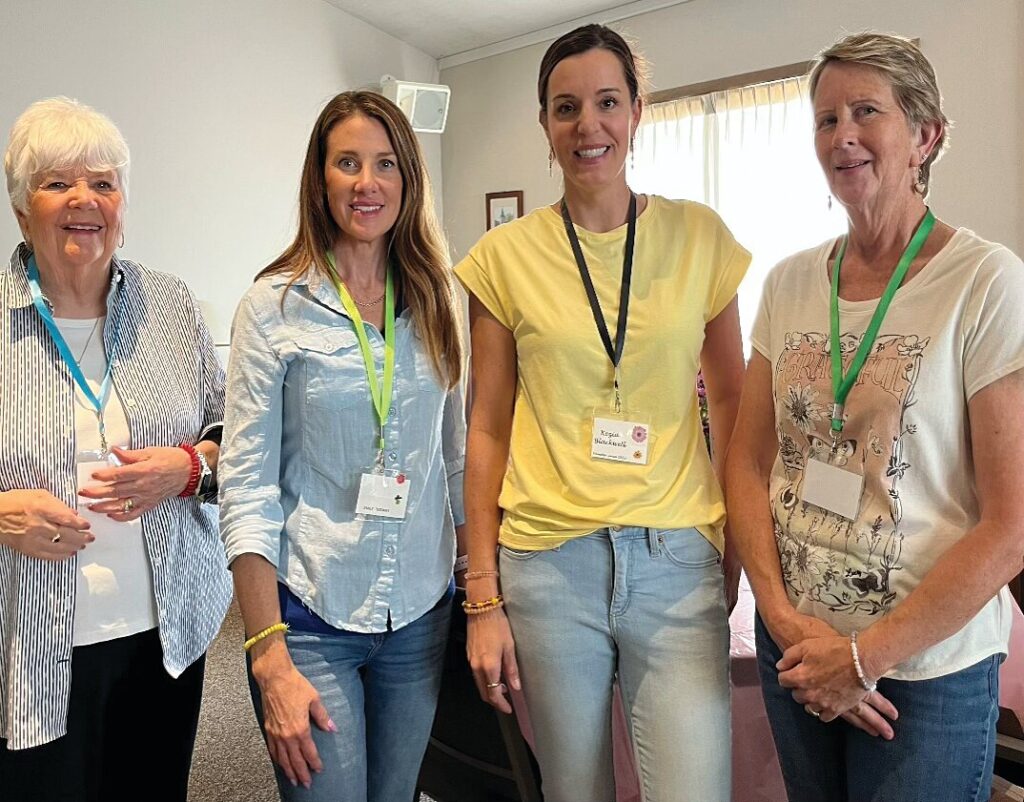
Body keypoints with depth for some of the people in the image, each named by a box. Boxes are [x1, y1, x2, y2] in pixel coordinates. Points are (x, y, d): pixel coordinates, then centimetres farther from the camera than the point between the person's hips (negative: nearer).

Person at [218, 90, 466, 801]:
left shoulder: (437, 301, 3)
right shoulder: (275, 305, -8)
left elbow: (460, 459, 9)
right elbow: (246, 489, -10)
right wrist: (271, 659, -14)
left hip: (420, 612, 4)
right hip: (310, 614, -3)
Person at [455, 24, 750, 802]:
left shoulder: (700, 237, 3)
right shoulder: (505, 257, 0)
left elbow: (732, 399, 10)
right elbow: (488, 431, 3)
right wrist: (483, 599, 1)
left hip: (676, 561, 1)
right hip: (548, 563, 0)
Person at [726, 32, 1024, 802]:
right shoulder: (790, 283, 1)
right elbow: (748, 462, 3)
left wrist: (865, 657, -14)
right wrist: (785, 620, -9)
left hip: (926, 668, -4)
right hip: (793, 647, 4)